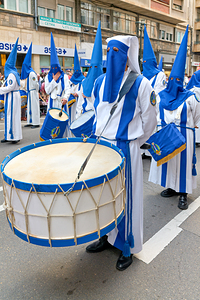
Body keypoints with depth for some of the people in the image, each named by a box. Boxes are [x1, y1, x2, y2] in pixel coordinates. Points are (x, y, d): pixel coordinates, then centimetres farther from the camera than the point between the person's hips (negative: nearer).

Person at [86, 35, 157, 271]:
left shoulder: (140, 83, -8)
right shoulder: (100, 81, 8)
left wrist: (133, 142, 5)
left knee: (126, 196, 5)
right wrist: (98, 135, 16)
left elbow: (149, 120, -2)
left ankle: (127, 247, 24)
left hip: (125, 149, -5)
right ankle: (107, 236, 35)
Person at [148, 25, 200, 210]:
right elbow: (155, 113, 12)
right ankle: (172, 187, 25)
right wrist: (162, 126, 3)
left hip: (184, 135, -3)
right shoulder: (161, 95, 4)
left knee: (183, 161, 1)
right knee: (167, 159, 9)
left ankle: (183, 192, 12)